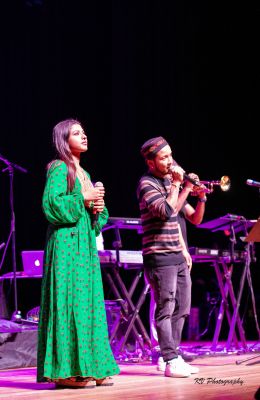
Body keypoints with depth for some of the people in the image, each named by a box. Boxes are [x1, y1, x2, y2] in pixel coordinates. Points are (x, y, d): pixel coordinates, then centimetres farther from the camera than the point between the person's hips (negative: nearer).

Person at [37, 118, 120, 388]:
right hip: (67, 243, -9)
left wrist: (97, 209, 2)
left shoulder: (83, 173, 20)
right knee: (69, 301, -10)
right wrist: (82, 198, -14)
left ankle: (90, 367, 9)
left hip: (86, 244, 9)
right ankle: (65, 370, -7)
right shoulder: (59, 169, -5)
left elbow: (97, 210, 23)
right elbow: (52, 203, -17)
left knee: (89, 301, 6)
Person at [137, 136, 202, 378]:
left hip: (177, 255, 9)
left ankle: (172, 355, 16)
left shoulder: (167, 180, 17)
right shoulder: (147, 184, -9)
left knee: (181, 308, 9)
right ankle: (171, 361, -5)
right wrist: (176, 185, -15)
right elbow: (166, 212, -23)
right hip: (159, 256, -9)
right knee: (165, 309, -7)